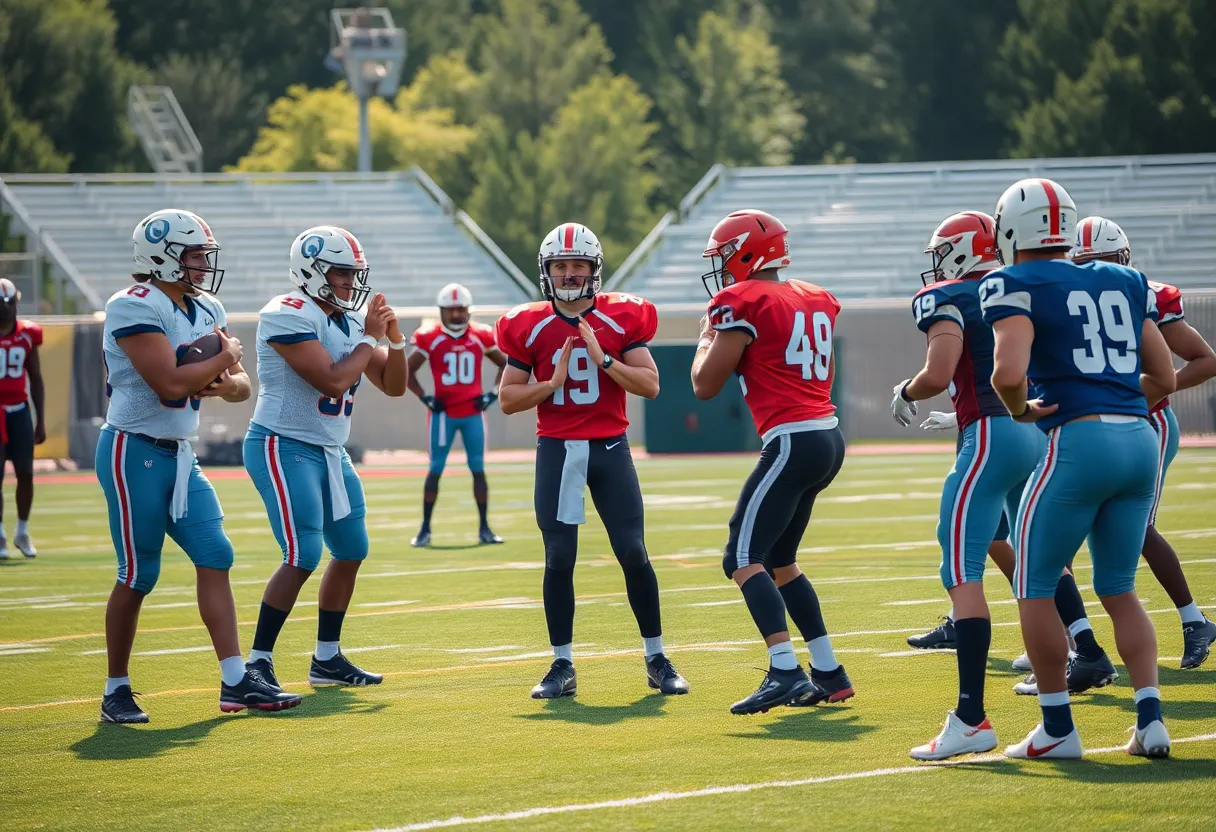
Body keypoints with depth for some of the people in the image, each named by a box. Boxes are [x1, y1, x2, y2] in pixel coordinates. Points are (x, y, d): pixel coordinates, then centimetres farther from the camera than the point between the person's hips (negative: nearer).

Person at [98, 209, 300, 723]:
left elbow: (241, 383, 12)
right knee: (138, 576, -2)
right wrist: (223, 359, -10)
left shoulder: (206, 310, 10)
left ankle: (236, 682, 2)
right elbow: (169, 382, -26)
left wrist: (224, 384, -12)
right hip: (135, 452, -8)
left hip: (180, 454, 8)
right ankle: (116, 690, 11)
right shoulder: (135, 309, -18)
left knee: (215, 557, 1)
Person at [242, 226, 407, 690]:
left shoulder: (350, 320, 10)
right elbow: (332, 380, -25)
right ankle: (258, 663, -13)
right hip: (284, 448, -9)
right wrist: (370, 339, -13)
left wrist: (394, 338, -4)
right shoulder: (289, 317, -17)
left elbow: (393, 386, 12)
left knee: (352, 551, 13)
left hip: (330, 452, 9)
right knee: (303, 556, -18)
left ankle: (327, 659, 23)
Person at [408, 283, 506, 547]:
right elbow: (407, 371, 4)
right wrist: (425, 398, -5)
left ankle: (484, 528, 9)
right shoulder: (430, 338, -5)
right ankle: (425, 529, 6)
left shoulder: (481, 337, 1)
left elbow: (505, 365, 15)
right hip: (443, 413, -2)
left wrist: (492, 394, 3)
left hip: (473, 412, 2)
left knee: (478, 469, 3)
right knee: (436, 469, 0)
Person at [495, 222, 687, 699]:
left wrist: (604, 360, -15)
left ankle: (657, 660, 8)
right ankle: (562, 666, 7)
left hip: (609, 448, 0)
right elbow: (507, 399, 3)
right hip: (556, 449, 0)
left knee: (633, 553, -3)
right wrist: (552, 382, -11)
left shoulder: (621, 319, 1)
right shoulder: (530, 327, 2)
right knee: (559, 558, -1)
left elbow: (650, 385, -4)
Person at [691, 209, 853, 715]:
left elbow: (705, 385, -5)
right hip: (829, 436, 9)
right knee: (779, 560, 19)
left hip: (792, 442, -9)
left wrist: (708, 334, 13)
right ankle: (828, 673, 18)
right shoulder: (815, 302, 16)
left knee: (744, 558, -10)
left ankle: (785, 671, -25)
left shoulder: (742, 304, -8)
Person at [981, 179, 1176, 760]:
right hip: (1140, 440, 6)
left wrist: (1020, 409, 1)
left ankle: (1058, 729, 8)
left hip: (1079, 442, -6)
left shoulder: (1016, 286, -3)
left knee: (1033, 587, 8)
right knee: (1118, 587, 18)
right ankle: (1150, 718, 7)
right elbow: (1164, 378, 19)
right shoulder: (1124, 282, 16)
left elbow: (1008, 371, -19)